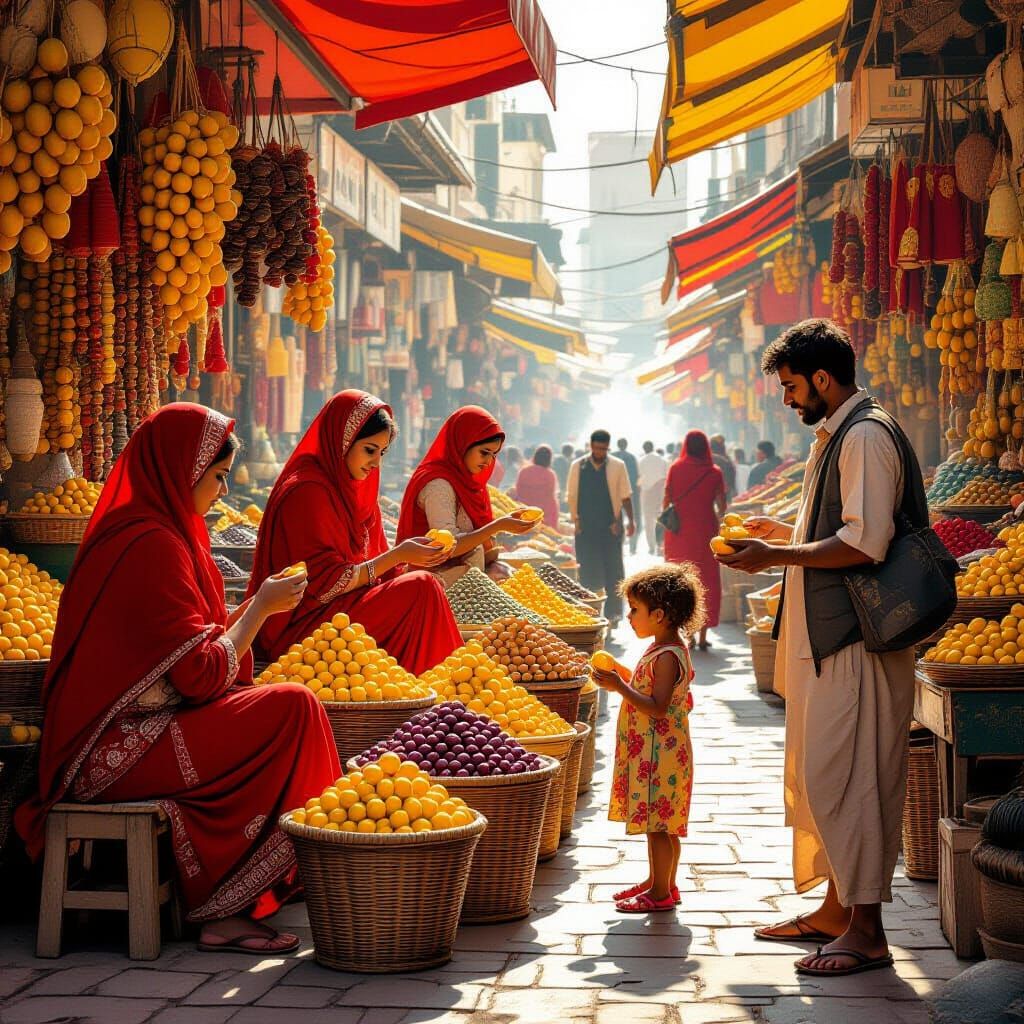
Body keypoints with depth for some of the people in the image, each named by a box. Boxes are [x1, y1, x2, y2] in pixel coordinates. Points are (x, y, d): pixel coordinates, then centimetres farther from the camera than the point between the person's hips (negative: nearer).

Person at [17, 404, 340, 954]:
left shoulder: (127, 530, 15)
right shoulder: (153, 545, -17)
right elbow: (203, 675, -18)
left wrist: (259, 605, 11)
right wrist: (261, 608, -5)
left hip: (105, 747, 10)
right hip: (116, 753, -10)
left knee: (290, 713, 9)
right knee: (291, 708, -15)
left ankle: (227, 908, 2)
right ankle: (226, 911, -9)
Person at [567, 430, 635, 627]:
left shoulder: (617, 466, 3)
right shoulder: (578, 466, 5)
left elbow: (625, 496, 4)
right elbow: (572, 495, 8)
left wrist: (630, 520, -3)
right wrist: (575, 519, -1)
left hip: (611, 527, -1)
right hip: (585, 527, 1)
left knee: (613, 572, 0)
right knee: (587, 572, 3)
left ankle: (612, 614, 7)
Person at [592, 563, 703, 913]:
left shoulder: (667, 656, -20)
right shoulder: (664, 648, 12)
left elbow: (658, 707, -26)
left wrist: (620, 687, -26)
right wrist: (624, 676, 12)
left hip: (659, 752, -10)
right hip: (648, 751, 10)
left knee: (658, 823, -3)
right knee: (658, 823, 18)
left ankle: (661, 893, 4)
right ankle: (659, 882, 28)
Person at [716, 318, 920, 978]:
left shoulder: (866, 435, -15)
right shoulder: (838, 435, 18)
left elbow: (865, 544, -24)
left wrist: (777, 556, -18)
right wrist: (791, 534, 19)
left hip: (855, 643, -11)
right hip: (828, 637, 11)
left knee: (844, 778, -8)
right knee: (822, 776, 15)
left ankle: (866, 931, -2)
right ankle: (837, 910, 24)